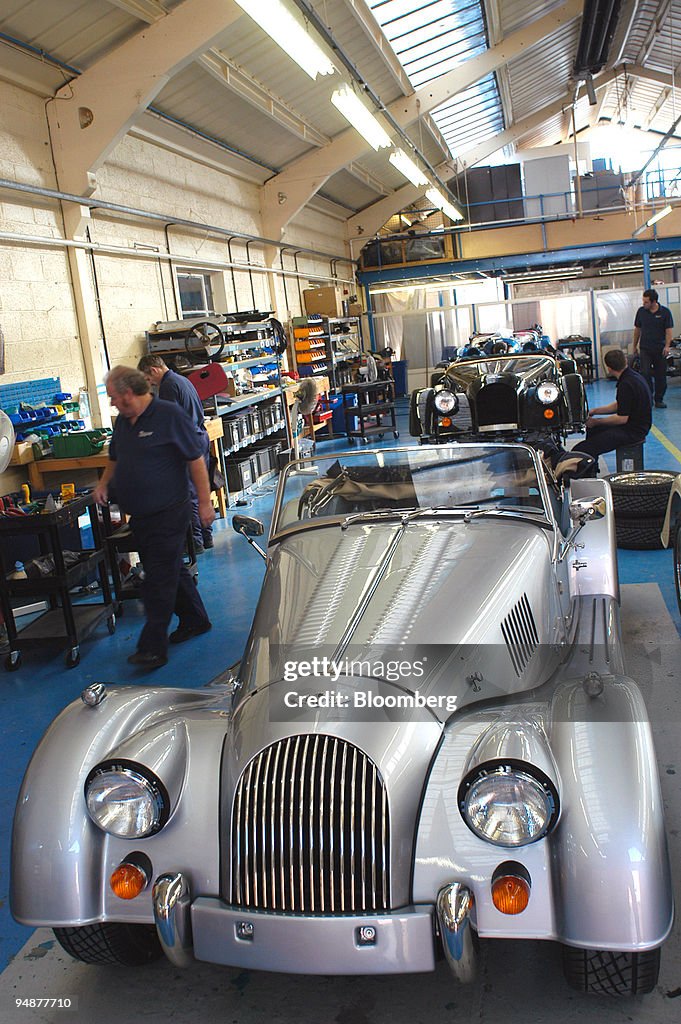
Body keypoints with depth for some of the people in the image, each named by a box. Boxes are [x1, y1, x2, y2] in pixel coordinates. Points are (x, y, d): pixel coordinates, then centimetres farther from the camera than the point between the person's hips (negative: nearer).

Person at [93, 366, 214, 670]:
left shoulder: (169, 415, -13)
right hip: (140, 517, 8)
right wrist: (103, 484, 8)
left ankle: (152, 647, -3)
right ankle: (195, 621, 33)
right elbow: (115, 457, 26)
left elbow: (196, 460, -13)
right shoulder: (123, 421, 11)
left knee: (159, 581, -6)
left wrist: (205, 502, -15)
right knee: (171, 572, 17)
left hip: (168, 516, -8)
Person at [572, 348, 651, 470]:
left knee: (579, 451, -22)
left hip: (632, 431, -11)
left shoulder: (626, 384, -23)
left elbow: (622, 418, -22)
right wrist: (594, 411, 15)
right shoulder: (631, 376, 9)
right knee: (591, 428, 32)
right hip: (635, 425, 11)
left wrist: (596, 422, -10)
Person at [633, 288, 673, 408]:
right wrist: (635, 345, 15)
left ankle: (659, 399, 14)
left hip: (660, 349, -1)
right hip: (645, 348, 1)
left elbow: (669, 330, -3)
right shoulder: (641, 311, 3)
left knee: (660, 375, 4)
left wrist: (667, 346, -15)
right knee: (645, 373, -11)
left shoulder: (665, 312, -3)